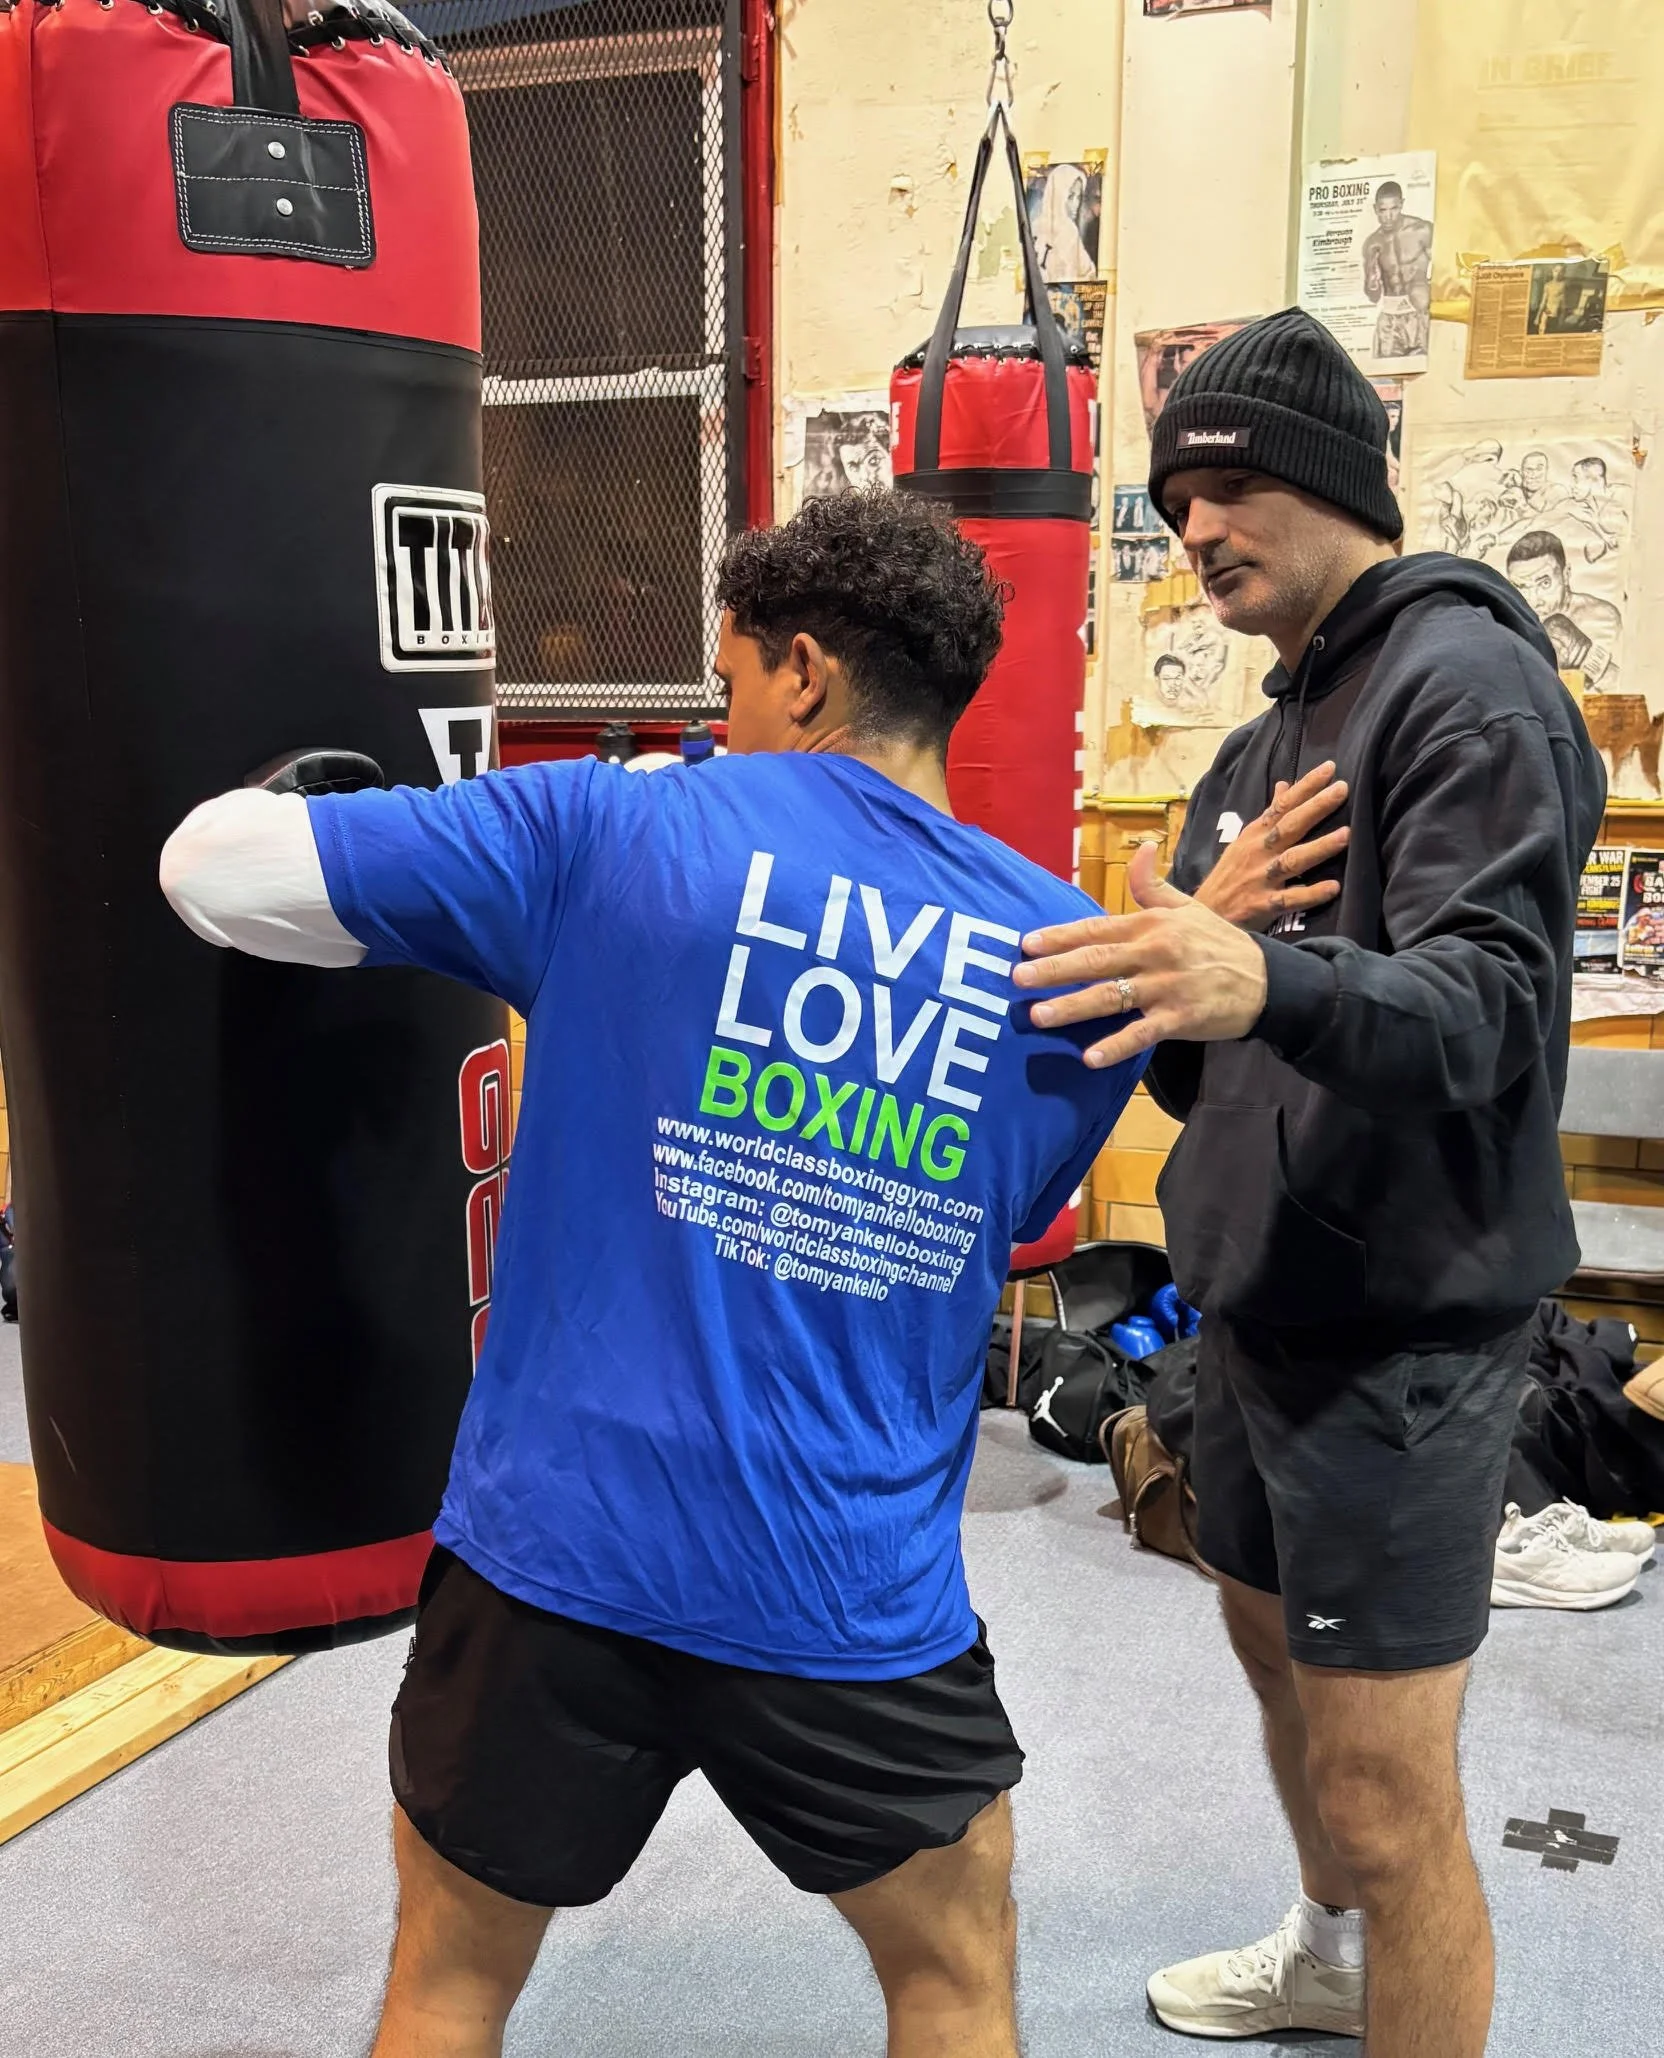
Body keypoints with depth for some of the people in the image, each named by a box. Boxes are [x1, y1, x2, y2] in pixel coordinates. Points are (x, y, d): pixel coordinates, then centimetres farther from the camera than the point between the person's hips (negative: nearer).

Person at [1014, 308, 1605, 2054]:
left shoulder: (1466, 681, -12)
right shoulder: (1268, 741, 15)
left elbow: (1489, 1003, -26)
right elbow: (1185, 1065, 11)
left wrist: (1267, 982, -45)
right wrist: (1189, 942, -12)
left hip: (1400, 1323, -10)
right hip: (1257, 1294, 10)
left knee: (1385, 1788, -4)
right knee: (1272, 1639, 26)